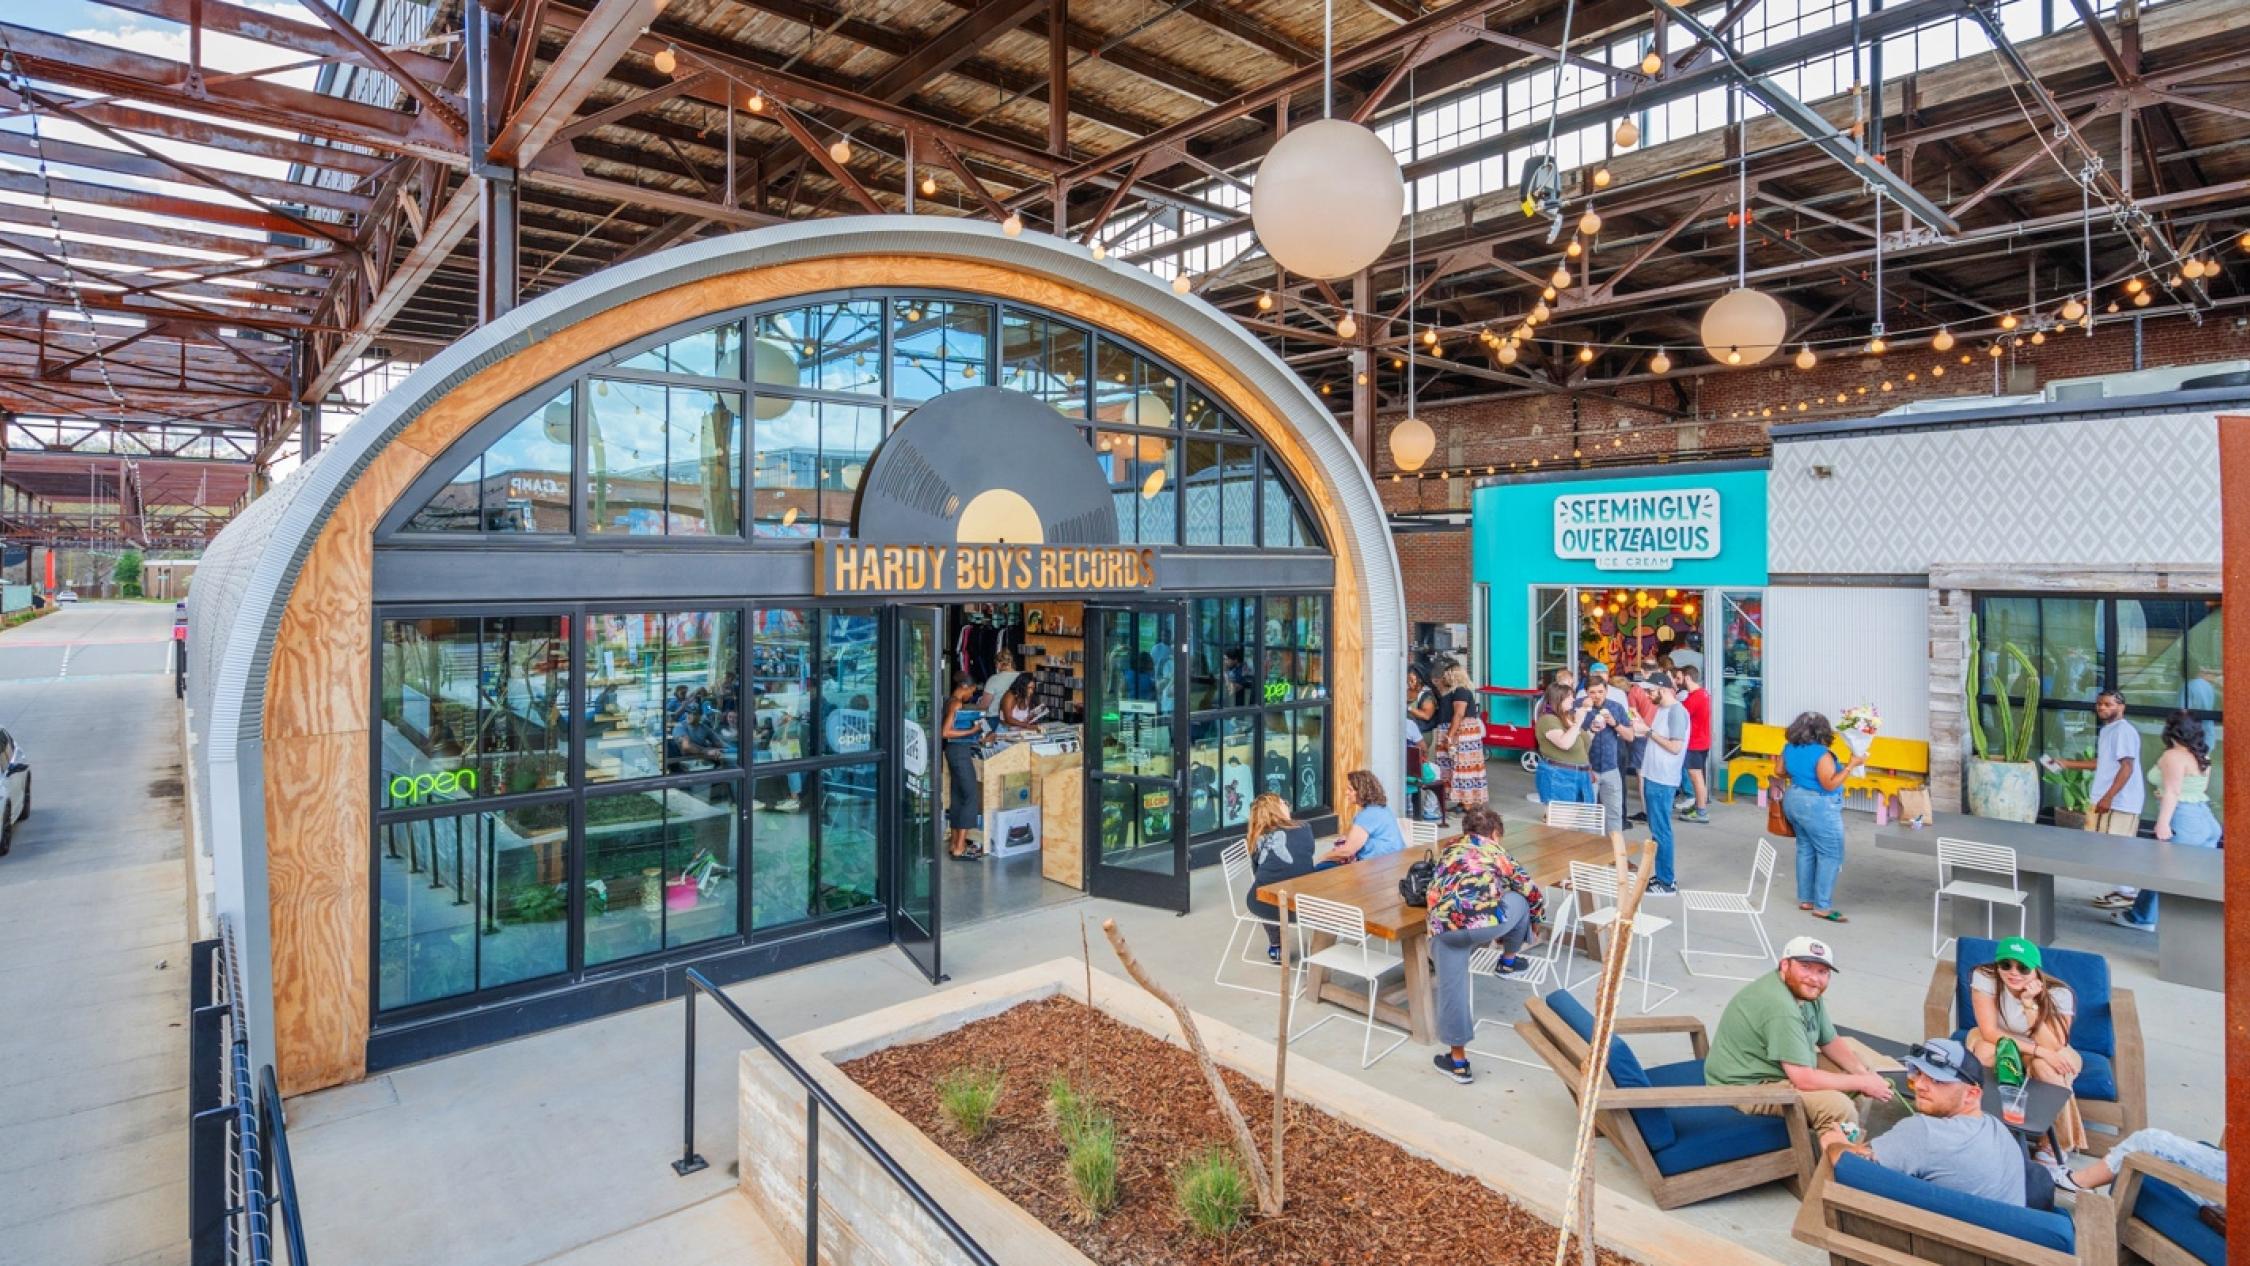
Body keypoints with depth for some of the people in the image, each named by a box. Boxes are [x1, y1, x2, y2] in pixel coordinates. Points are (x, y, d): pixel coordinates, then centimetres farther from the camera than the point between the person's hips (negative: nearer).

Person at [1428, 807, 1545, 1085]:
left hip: (1447, 926, 2)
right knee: (1521, 899, 29)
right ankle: (1508, 961, 46)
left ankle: (1457, 1060, 20)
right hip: (1489, 920, -1)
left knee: (1452, 988, 16)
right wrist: (1536, 916, 53)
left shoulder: (1448, 850, 31)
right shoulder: (1495, 850, 26)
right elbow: (1530, 890, 31)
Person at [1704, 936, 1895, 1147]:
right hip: (1749, 1086, -11)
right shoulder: (1781, 1007, -29)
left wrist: (1865, 1074, -5)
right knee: (1839, 1107, -27)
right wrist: (1862, 1083, -15)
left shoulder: (1807, 991, 1)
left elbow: (1831, 1043, 13)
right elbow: (1805, 1080, -28)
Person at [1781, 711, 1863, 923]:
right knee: (1830, 855, -1)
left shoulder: (1789, 748, 3)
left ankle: (1805, 899, 21)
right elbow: (1830, 785, -21)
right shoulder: (1821, 754, -22)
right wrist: (1850, 766, -18)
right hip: (1817, 807, -8)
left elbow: (1781, 771, 15)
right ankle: (1822, 907, 0)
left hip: (1793, 800, 9)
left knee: (1806, 849, 16)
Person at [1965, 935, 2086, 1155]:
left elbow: (2053, 1048, -30)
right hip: (2000, 1043, 0)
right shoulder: (1984, 977, -27)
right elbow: (1989, 1032, -26)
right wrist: (2039, 1050, -35)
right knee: (1985, 1050, -35)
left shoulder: (2059, 994, -25)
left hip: (2045, 1050, 0)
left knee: (2046, 1067, -34)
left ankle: (2057, 1144, -12)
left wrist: (2030, 1004, -38)